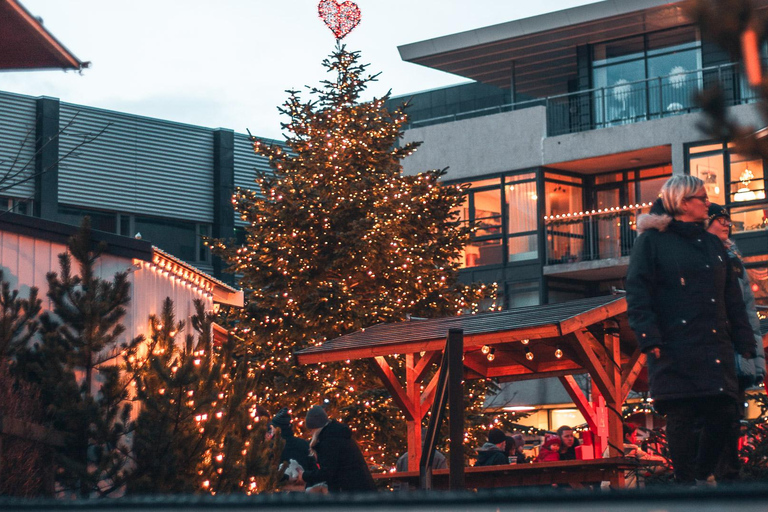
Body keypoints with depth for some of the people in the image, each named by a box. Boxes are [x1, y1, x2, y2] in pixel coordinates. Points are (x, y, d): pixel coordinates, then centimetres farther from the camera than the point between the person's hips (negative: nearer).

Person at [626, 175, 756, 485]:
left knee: (723, 412, -3)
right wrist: (649, 339, -16)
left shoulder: (712, 244, 20)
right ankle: (686, 483, -3)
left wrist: (745, 344, 13)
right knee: (681, 416, -8)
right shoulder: (652, 241, 2)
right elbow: (637, 294, -5)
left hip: (715, 347, 6)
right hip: (676, 348, -6)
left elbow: (733, 299, 20)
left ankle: (703, 477, 12)